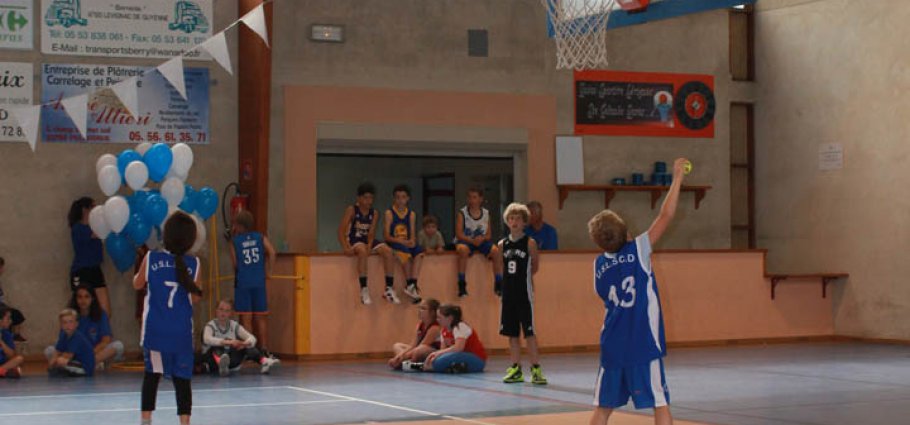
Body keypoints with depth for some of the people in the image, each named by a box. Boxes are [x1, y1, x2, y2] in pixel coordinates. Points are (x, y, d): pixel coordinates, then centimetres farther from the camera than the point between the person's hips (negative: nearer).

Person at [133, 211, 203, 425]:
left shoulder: (151, 259, -4)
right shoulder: (194, 264, -4)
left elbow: (137, 284, 13)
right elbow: (195, 298, 4)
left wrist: (139, 273, 32)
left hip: (155, 329, 0)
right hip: (182, 331, 0)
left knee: (152, 374, 12)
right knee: (182, 377, 3)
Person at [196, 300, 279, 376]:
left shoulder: (235, 326, 3)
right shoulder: (210, 326, -8)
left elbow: (252, 338, -9)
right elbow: (207, 339, -32)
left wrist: (245, 343, -34)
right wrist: (227, 342, -46)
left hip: (231, 361, 4)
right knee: (216, 348, -35)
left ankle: (264, 362, -41)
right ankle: (221, 364, -70)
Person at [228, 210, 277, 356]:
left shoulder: (234, 241, -2)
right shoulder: (260, 237, 4)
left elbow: (235, 263, -4)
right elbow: (271, 252, -9)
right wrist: (268, 271, 0)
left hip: (242, 283, -3)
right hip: (259, 282, 3)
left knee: (246, 318, 0)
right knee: (261, 317, 11)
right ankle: (264, 348, 10)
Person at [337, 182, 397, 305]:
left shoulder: (374, 213, 6)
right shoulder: (351, 210, -6)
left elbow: (371, 232, -4)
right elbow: (341, 230, -13)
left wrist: (369, 246, -24)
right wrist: (345, 247, -26)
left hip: (368, 240, 5)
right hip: (354, 239, -5)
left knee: (387, 250, -20)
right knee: (362, 251, -38)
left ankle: (389, 288, -17)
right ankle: (364, 289, -35)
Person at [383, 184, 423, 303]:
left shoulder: (411, 214, 11)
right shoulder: (389, 213, 0)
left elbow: (413, 234, 8)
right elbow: (386, 236, -6)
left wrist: (412, 241, -16)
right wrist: (401, 241, -20)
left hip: (407, 244, 4)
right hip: (393, 244, -4)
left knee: (419, 252, -27)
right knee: (405, 252, -35)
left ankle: (413, 284, -36)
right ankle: (410, 284, -31)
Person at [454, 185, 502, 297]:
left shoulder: (486, 214, 5)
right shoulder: (462, 213, -4)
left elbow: (489, 235, 6)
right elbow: (459, 234, -10)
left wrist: (482, 238, -18)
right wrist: (472, 240, -25)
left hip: (482, 241, 3)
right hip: (465, 241, -3)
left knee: (496, 251, -22)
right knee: (463, 249, -36)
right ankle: (462, 284, -33)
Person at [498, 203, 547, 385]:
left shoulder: (529, 243, -6)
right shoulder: (502, 244, 5)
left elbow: (535, 266, 4)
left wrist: (523, 275, 10)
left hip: (524, 292, -5)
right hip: (508, 292, 5)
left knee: (529, 331, -5)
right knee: (511, 332, 9)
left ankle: (536, 369, -1)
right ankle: (515, 369, 16)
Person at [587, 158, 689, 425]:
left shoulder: (599, 265, 6)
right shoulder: (637, 251, -7)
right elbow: (666, 215, -7)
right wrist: (677, 177, 1)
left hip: (612, 347, 5)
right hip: (643, 345, -5)